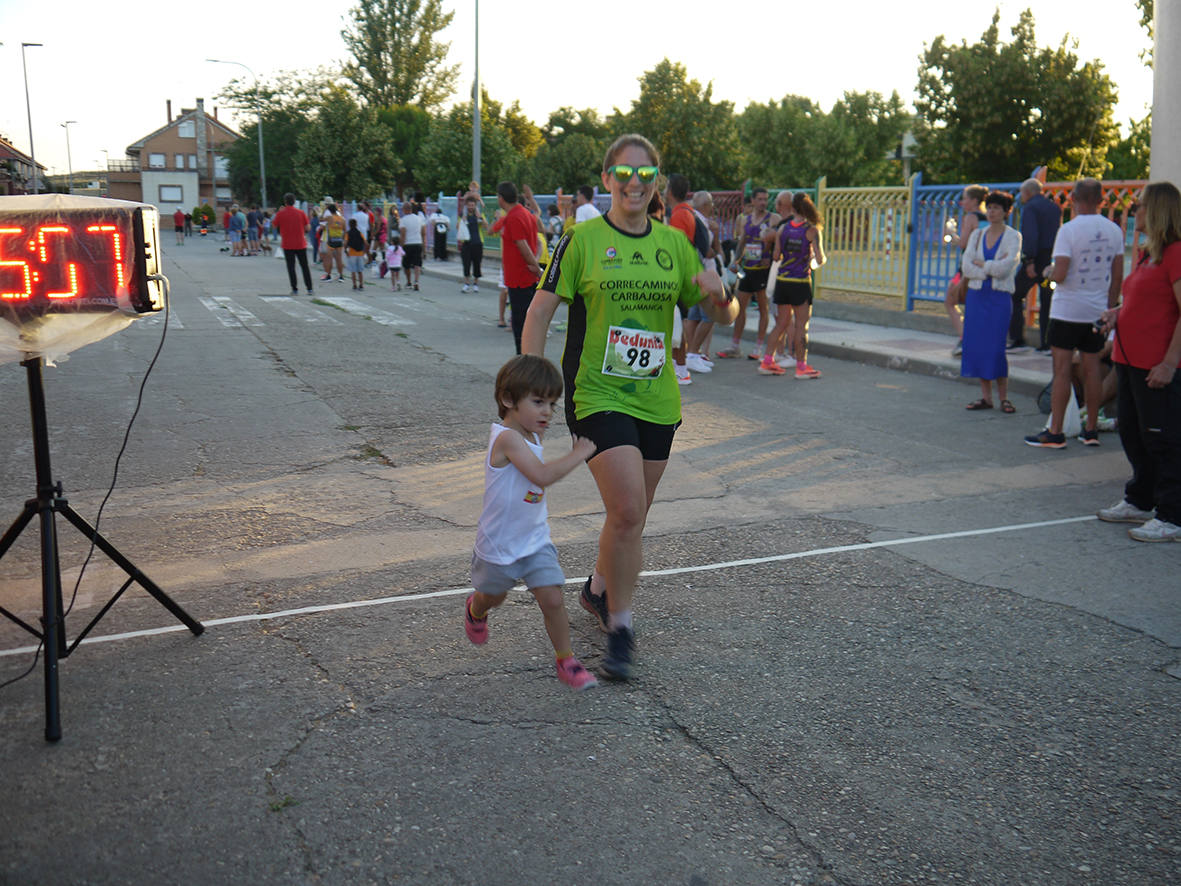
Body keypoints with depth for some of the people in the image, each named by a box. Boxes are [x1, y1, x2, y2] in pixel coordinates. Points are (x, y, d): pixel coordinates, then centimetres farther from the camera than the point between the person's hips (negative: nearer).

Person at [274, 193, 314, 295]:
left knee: (291, 267, 4)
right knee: (305, 266, 8)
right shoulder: (300, 212, -2)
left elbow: (275, 226, 8)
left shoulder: (280, 214, -6)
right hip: (301, 244, 1)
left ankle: (294, 289, 0)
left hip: (287, 244, -1)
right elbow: (307, 227, -1)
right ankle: (309, 288, 5)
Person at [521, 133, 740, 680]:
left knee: (632, 516, 15)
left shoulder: (673, 244, 7)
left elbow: (724, 316, 10)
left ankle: (598, 589, 42)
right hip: (598, 395, -5)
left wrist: (719, 295, -14)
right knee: (627, 512, -16)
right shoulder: (583, 239, -4)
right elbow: (540, 312, -3)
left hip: (657, 400, 5)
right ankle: (619, 628, 3)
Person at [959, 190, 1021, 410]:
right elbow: (966, 267, 1)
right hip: (976, 295, 4)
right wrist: (992, 268, -9)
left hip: (1000, 296, -4)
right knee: (977, 346, 2)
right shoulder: (977, 235, 11)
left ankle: (1003, 397, 3)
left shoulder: (1013, 237, 0)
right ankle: (985, 396, 10)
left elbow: (1006, 266, -14)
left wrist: (981, 264, -5)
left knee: (996, 347, -8)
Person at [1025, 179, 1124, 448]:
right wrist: (1109, 307, 17)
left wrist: (1048, 272, 3)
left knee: (1062, 370, -3)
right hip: (1098, 310, 5)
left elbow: (1060, 274, -18)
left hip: (1067, 310, -5)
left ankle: (1055, 433, -1)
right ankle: (1091, 431, 17)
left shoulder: (1069, 229, -12)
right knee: (1091, 368, 11)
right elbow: (1118, 277, 8)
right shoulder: (1114, 231, 5)